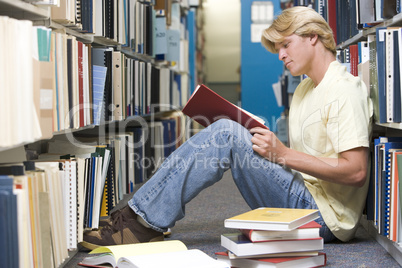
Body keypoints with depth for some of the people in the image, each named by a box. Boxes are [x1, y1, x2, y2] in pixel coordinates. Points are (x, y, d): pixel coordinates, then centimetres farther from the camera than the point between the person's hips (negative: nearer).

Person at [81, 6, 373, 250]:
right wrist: (263, 139, 1)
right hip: (304, 201, 9)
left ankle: (146, 220, -15)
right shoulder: (304, 89, 19)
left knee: (226, 133, -20)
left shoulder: (345, 89, -11)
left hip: (321, 217, -9)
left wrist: (282, 154, -20)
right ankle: (143, 220, -4)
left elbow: (356, 171, -20)